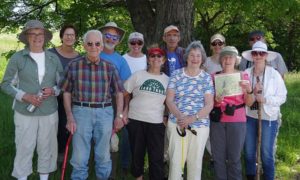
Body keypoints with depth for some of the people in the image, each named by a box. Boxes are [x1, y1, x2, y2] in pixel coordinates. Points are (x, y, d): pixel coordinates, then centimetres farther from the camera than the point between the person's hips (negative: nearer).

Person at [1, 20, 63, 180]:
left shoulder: (53, 58, 4)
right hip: (25, 112, -2)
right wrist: (25, 96, -15)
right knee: (24, 148, 4)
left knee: (47, 147, 10)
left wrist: (53, 91, -11)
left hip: (49, 112, 3)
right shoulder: (17, 58, -4)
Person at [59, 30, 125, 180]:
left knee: (103, 155, 14)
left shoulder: (110, 68, 2)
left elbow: (119, 92, 8)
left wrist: (119, 115, 1)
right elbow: (67, 93, 3)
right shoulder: (73, 66, -1)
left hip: (104, 113, 1)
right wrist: (70, 117, -4)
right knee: (79, 157, 7)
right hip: (81, 112, -1)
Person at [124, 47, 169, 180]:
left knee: (157, 156, 1)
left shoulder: (167, 80, 9)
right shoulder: (138, 75, 3)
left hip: (157, 123, 1)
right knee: (137, 153, 11)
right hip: (136, 121, 0)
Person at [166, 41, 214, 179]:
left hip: (200, 126, 0)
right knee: (175, 160, 2)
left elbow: (209, 104, -4)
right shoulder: (176, 75, 2)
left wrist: (193, 118, -18)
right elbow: (169, 100, -2)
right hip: (176, 124, 0)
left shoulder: (207, 78, 2)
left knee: (195, 162, 10)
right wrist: (180, 117, -19)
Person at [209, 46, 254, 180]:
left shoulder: (243, 76, 2)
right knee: (218, 157, 7)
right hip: (217, 120, 1)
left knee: (234, 158, 2)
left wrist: (249, 91, -17)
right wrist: (216, 100, -12)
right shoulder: (214, 76, 4)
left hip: (237, 121, -1)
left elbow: (249, 103, 2)